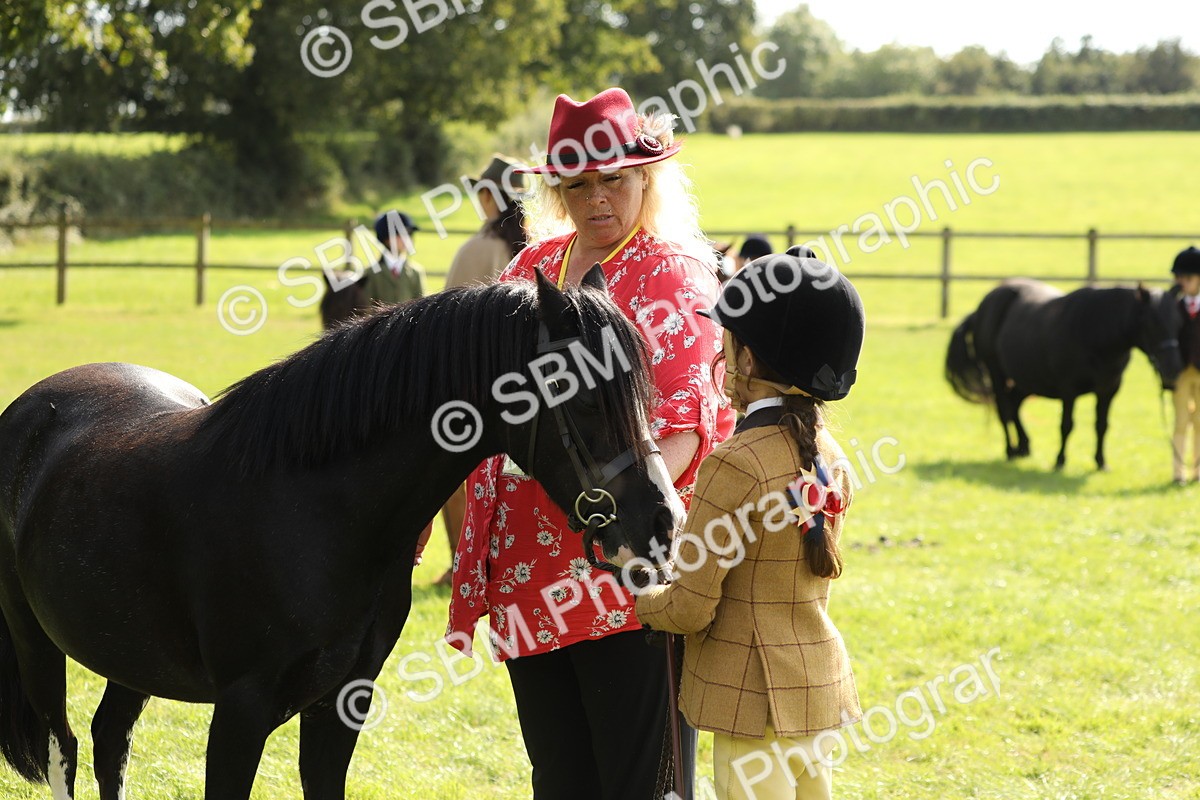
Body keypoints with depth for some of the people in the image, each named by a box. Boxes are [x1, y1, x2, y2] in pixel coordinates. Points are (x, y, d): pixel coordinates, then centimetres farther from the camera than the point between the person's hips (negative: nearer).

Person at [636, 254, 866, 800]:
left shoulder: (736, 464, -19)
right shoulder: (829, 455, 5)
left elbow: (689, 608, -16)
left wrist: (636, 598, 4)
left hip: (753, 694, -8)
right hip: (820, 686, 8)